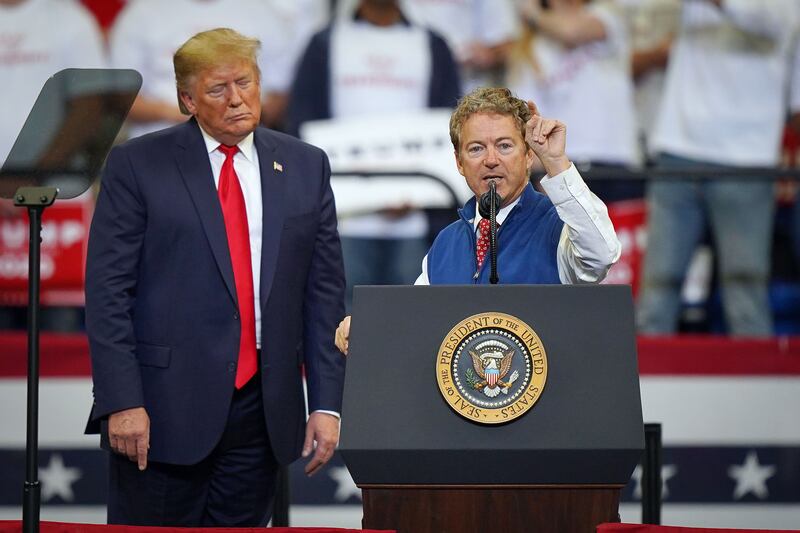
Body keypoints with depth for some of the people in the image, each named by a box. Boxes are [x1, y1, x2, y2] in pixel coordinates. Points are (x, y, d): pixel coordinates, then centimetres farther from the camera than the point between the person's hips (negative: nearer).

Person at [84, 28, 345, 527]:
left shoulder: (306, 167, 10)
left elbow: (325, 293, 10)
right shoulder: (138, 165, 0)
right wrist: (122, 402, -13)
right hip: (165, 409, -3)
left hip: (263, 407, 3)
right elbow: (108, 292, -4)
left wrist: (326, 404, 2)